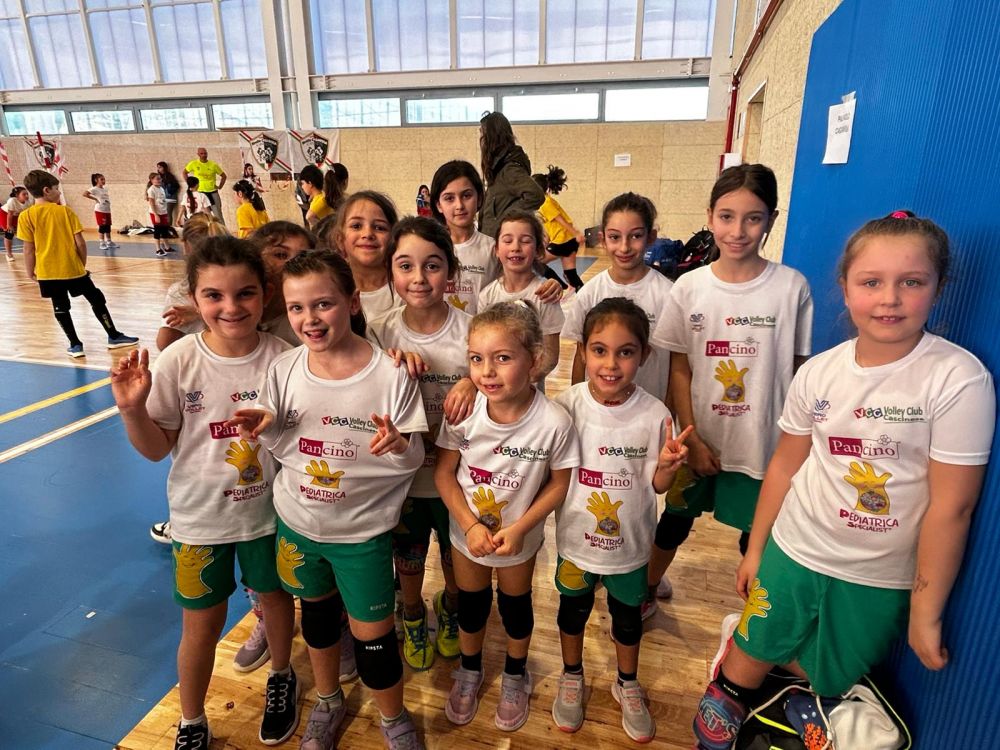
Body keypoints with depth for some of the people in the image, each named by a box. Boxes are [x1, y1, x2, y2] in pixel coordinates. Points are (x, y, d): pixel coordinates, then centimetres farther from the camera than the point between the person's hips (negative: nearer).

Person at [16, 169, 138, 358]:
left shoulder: (26, 216, -4)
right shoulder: (65, 211, -6)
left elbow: (29, 249, -3)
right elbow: (80, 243, -7)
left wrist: (29, 272, 9)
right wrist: (83, 263, 8)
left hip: (48, 272, 1)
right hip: (73, 268, -1)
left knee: (60, 308, 10)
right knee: (97, 300, 11)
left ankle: (75, 345, 11)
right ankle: (114, 336, 15)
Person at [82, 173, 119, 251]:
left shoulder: (105, 189, 13)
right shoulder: (94, 189, -8)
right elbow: (84, 194, -19)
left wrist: (108, 202, 9)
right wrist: (95, 199, -15)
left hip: (107, 210, 7)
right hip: (100, 210, -7)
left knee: (108, 227, 11)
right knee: (102, 227, -5)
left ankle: (109, 242, 20)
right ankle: (102, 243, -1)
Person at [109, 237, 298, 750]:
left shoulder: (283, 357, -15)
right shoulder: (178, 362, -17)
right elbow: (157, 448, -10)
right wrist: (132, 408, -26)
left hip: (268, 509, 1)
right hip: (201, 515, 0)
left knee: (275, 595, 21)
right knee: (202, 621, 15)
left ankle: (281, 678, 52)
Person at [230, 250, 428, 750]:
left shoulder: (390, 375, -21)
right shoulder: (284, 369, -10)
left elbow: (414, 461, -14)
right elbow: (284, 446, 2)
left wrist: (398, 446, -36)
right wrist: (265, 428, -19)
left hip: (364, 531, -4)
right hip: (296, 523, 4)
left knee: (374, 636, 10)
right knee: (316, 610, 26)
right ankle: (328, 701, 54)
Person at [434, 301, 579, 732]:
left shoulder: (553, 422, -29)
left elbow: (559, 482, -14)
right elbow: (444, 472, -12)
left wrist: (519, 528, -20)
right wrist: (471, 525, -19)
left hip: (521, 537, -1)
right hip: (468, 532, 1)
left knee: (516, 607, 23)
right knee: (471, 606, 23)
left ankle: (515, 676, 52)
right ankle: (470, 671, 53)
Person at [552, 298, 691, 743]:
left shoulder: (654, 414, -19)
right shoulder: (567, 406, -20)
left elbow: (657, 485, -8)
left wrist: (667, 464, -28)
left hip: (630, 542, 0)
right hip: (576, 536, 0)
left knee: (628, 614, 24)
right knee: (574, 608, 24)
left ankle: (627, 684, 53)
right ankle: (572, 677, 53)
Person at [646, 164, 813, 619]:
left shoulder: (791, 287, -9)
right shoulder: (689, 287, -7)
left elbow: (796, 369, -3)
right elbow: (679, 368, -3)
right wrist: (692, 438, -7)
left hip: (764, 442, -1)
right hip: (698, 438, 1)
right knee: (676, 521, 19)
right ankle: (647, 592, 43)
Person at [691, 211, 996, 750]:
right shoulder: (819, 372, -8)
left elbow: (951, 505, -14)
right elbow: (785, 465, 2)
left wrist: (925, 613, -8)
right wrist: (754, 550, 9)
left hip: (879, 581, -2)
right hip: (792, 552, 2)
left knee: (824, 685, 15)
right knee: (746, 665, 14)